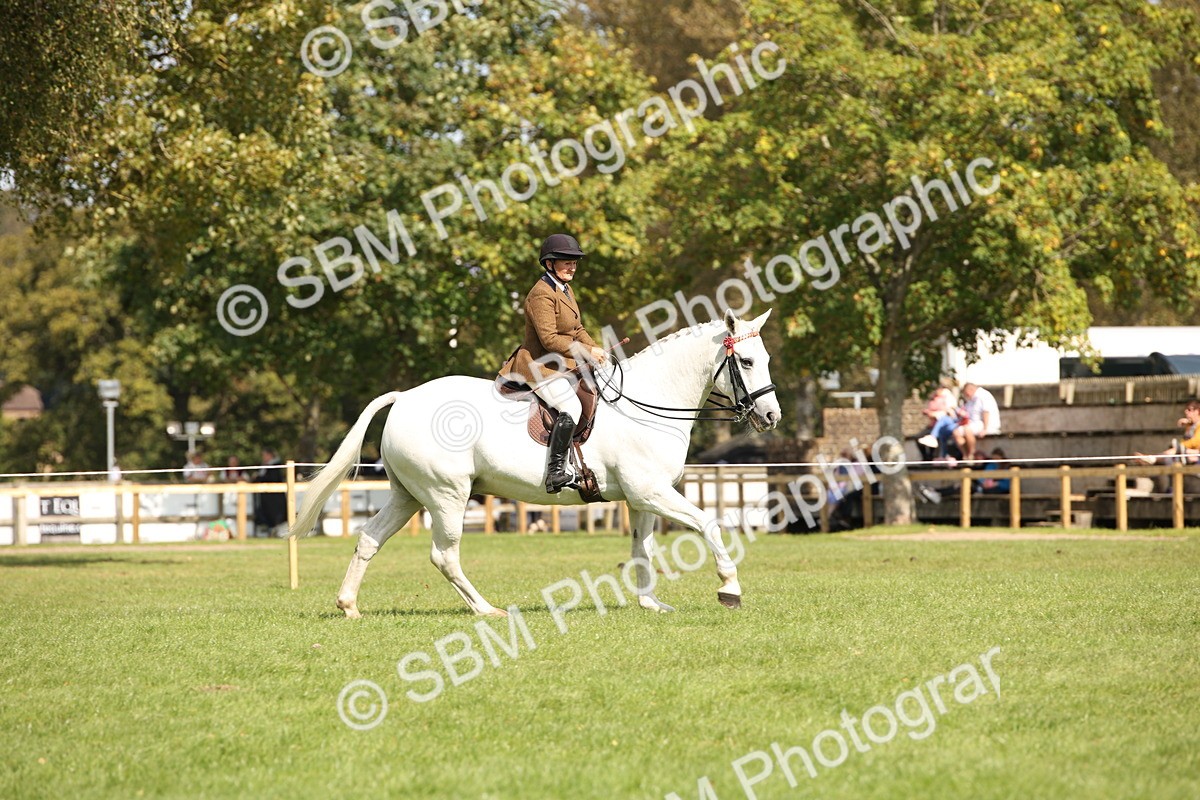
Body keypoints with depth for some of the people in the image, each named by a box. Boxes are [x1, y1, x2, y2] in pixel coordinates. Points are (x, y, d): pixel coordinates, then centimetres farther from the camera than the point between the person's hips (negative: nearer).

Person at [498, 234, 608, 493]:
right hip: (540, 366, -11)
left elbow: (577, 330, 20)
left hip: (560, 364, 11)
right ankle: (555, 474, -29)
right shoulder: (542, 294, -18)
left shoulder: (566, 289, 14)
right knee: (571, 408, -26)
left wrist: (597, 350, 2)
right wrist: (587, 352, -20)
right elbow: (549, 339, -24)